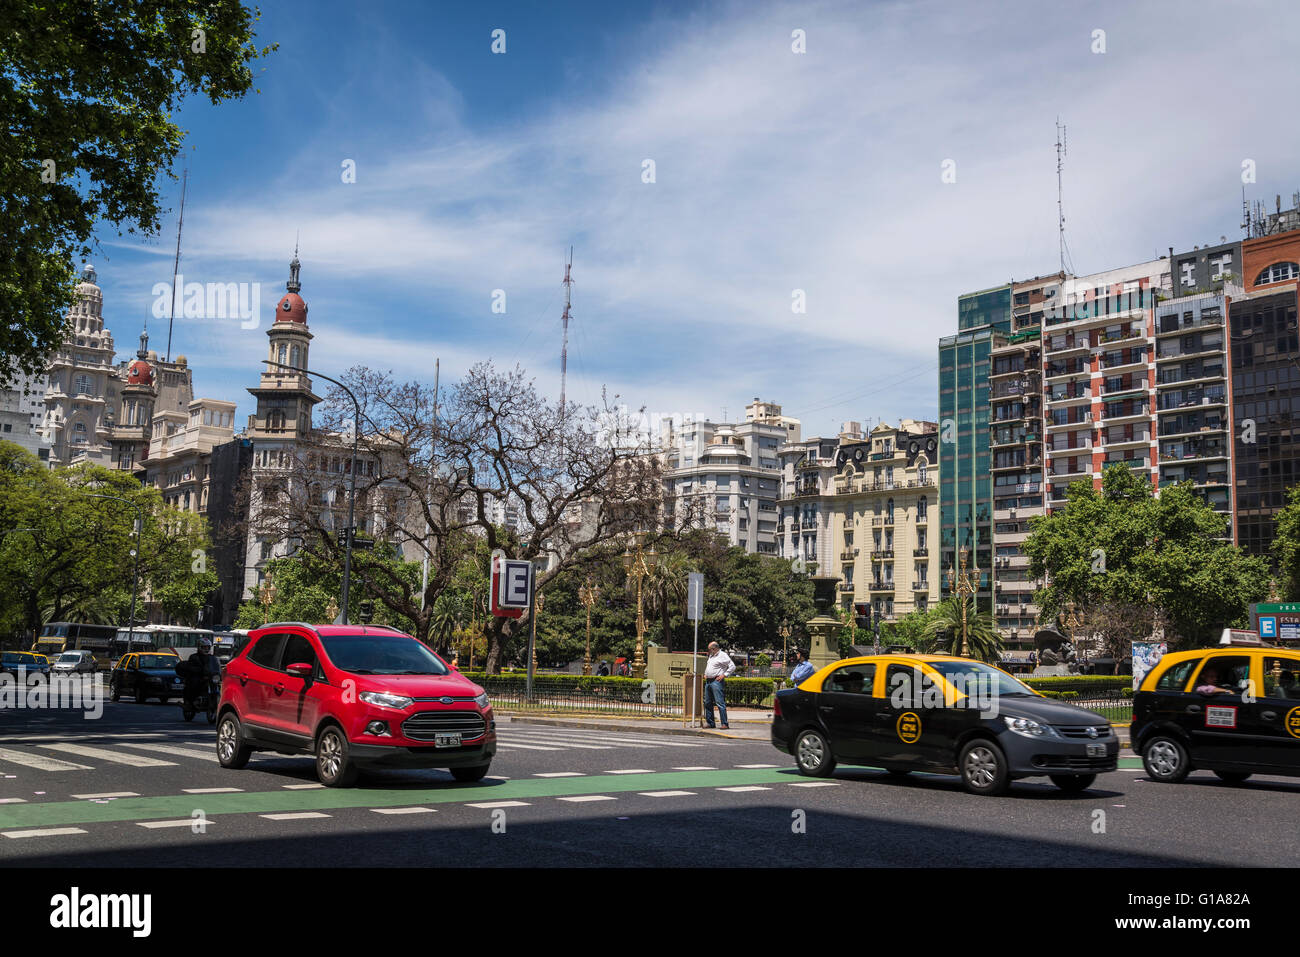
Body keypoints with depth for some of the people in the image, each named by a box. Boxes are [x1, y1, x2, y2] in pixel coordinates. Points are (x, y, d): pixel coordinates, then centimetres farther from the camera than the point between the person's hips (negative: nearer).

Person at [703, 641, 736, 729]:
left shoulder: (723, 655, -6)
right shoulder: (711, 656, 19)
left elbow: (732, 666, -11)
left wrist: (724, 675, -13)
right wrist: (705, 674, 19)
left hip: (716, 681, -9)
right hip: (708, 681, 9)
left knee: (720, 703, -12)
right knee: (708, 703, 9)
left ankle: (725, 723, -12)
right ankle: (710, 723, 17)